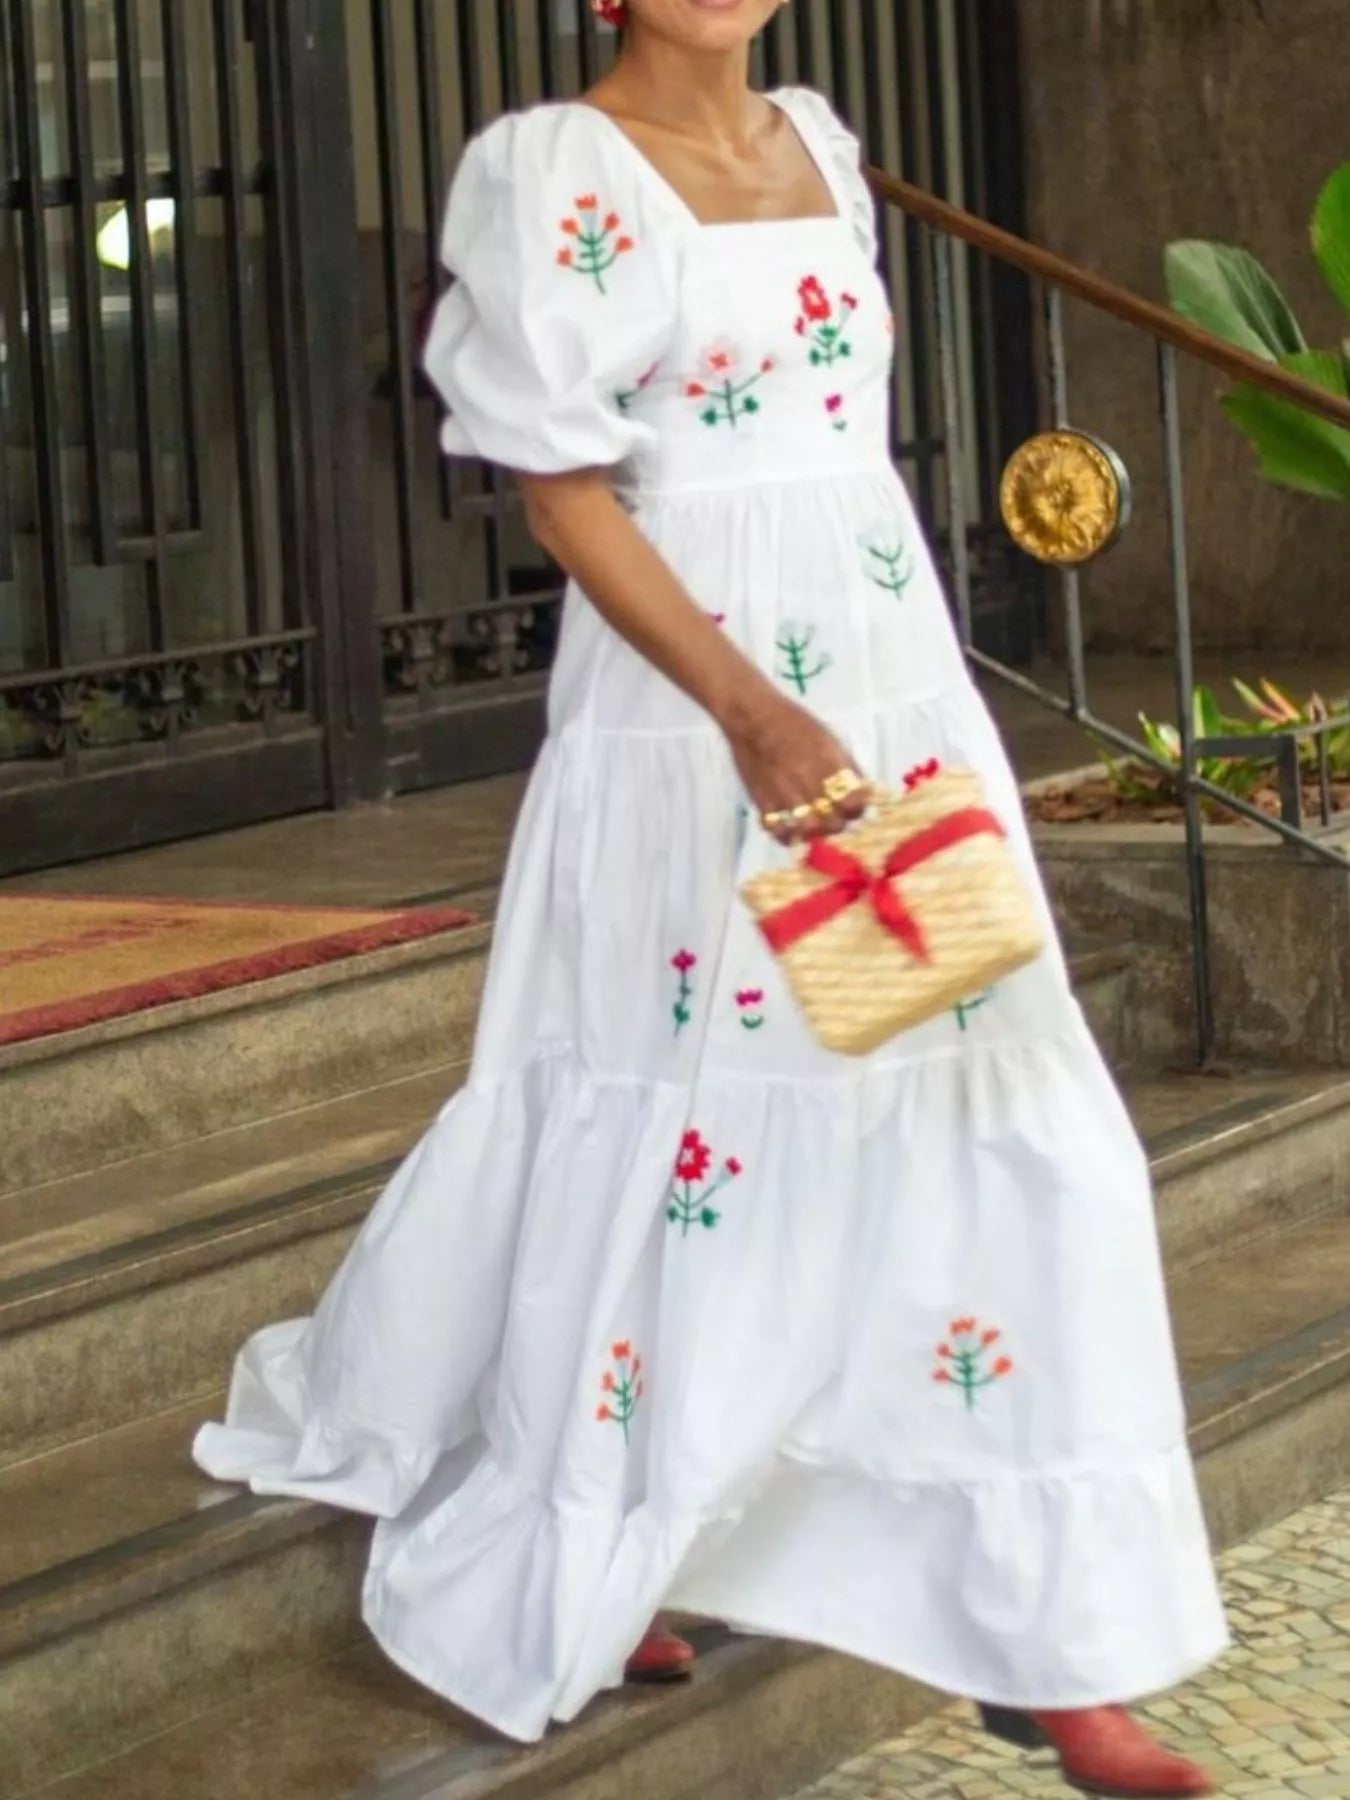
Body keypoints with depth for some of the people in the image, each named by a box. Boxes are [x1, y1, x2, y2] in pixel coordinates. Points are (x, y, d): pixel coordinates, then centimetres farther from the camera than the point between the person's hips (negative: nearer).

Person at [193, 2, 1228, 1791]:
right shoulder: (555, 173, -9)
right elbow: (562, 490, -14)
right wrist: (750, 714, -24)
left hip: (901, 687, 7)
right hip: (694, 724, -6)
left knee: (982, 1126, 4)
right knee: (681, 1137, 3)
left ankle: (1037, 1641, 11)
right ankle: (554, 1574, 26)